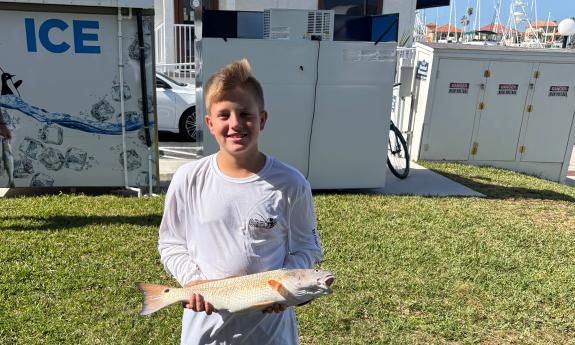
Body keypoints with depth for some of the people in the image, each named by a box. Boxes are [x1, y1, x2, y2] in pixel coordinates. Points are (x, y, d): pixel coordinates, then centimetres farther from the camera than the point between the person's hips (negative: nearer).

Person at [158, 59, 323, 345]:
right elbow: (171, 243, 2)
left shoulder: (290, 183, -13)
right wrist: (192, 281, -13)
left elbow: (306, 248, -2)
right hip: (206, 319, 1)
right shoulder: (188, 179, -10)